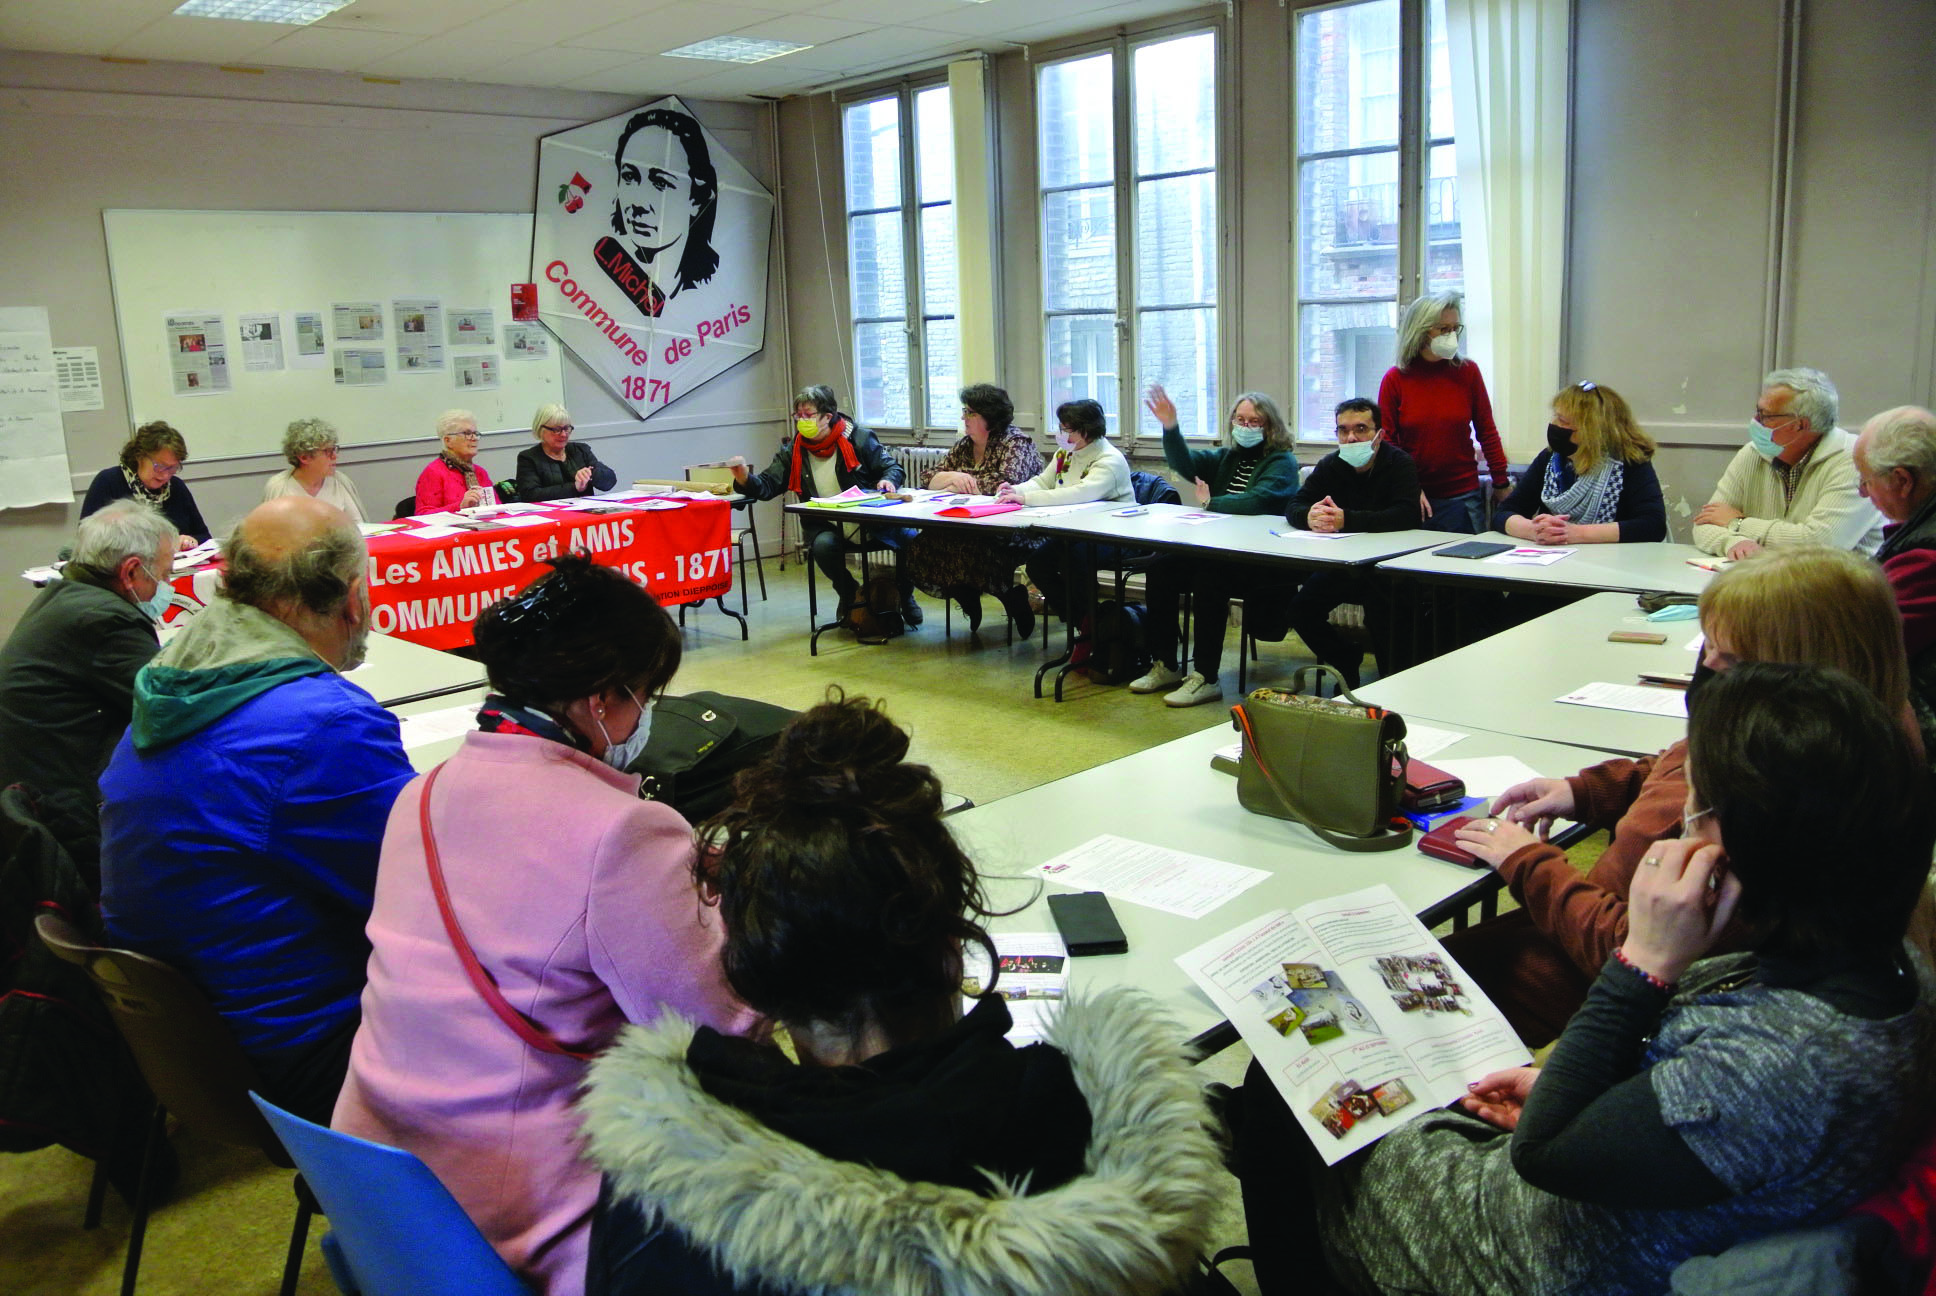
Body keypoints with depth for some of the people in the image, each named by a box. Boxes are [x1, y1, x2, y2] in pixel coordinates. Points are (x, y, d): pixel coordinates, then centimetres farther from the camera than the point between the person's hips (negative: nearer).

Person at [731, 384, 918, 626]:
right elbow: (768, 486, 2)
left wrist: (889, 480, -19)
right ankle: (848, 594, -1)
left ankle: (904, 595, 7)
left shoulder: (858, 438, 0)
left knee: (909, 537, -26)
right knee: (823, 545, -34)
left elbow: (893, 468, 5)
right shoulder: (793, 450, 7)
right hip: (827, 527, 1)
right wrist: (746, 480, -19)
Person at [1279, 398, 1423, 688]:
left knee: (1378, 607, -32)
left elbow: (1407, 515, -27)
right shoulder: (1331, 465, 5)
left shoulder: (1399, 464, -11)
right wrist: (1309, 517, -30)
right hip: (1342, 565, 5)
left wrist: (1347, 520, -37)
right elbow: (1293, 506, -3)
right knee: (1301, 607, -14)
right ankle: (1346, 662, 13)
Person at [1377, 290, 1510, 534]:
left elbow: (1487, 432, 6)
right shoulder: (1395, 379, -2)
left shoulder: (1468, 372, 1)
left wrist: (1501, 484, 5)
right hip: (1413, 499, -1)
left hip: (1463, 496, 1)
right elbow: (1386, 441, -1)